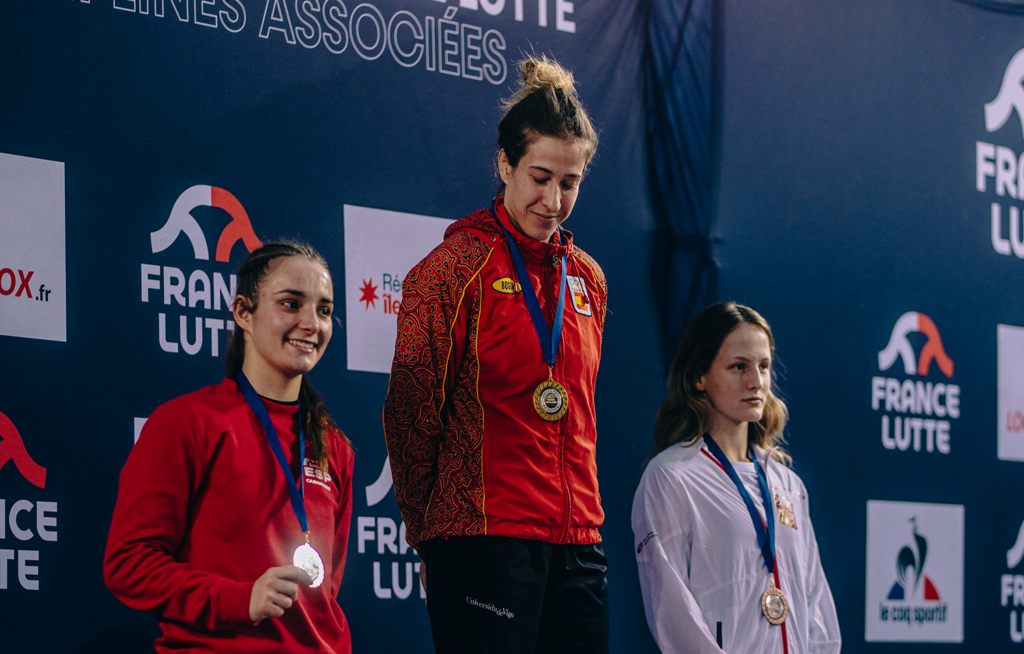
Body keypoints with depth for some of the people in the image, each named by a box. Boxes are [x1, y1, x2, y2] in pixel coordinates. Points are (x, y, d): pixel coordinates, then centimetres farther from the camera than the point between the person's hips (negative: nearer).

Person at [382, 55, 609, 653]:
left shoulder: (587, 279, 16)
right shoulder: (458, 268, -4)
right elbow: (412, 412, -4)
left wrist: (580, 509, 17)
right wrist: (428, 532, 2)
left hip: (578, 539, 6)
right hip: (485, 537, -6)